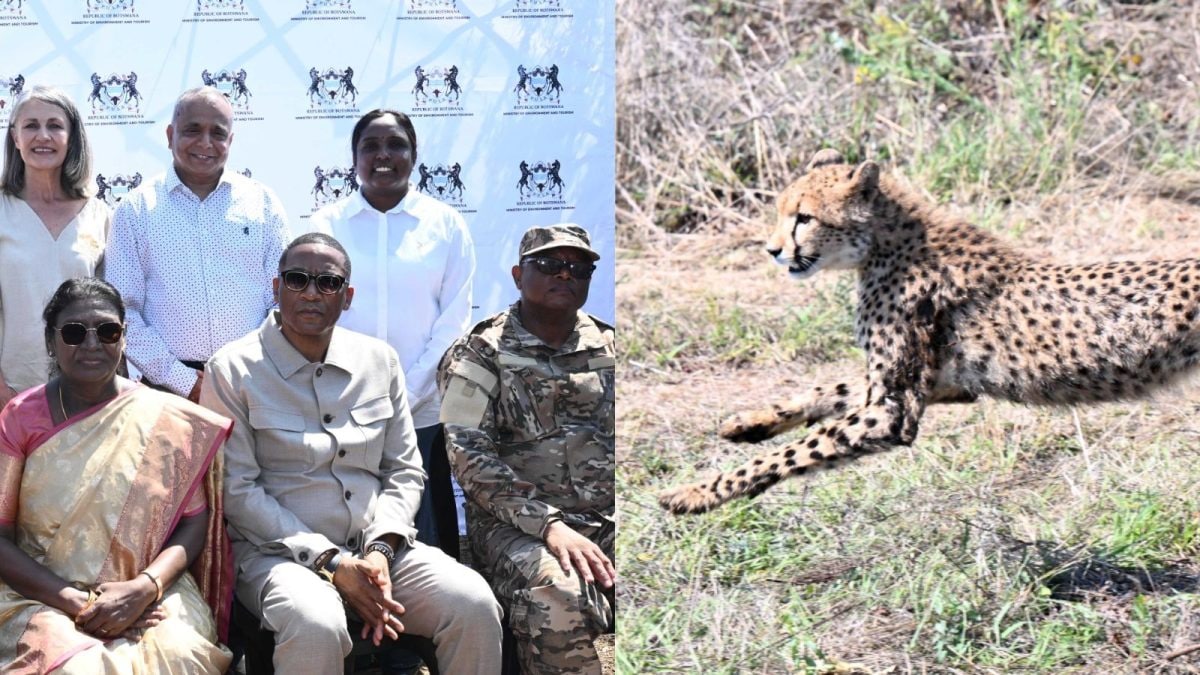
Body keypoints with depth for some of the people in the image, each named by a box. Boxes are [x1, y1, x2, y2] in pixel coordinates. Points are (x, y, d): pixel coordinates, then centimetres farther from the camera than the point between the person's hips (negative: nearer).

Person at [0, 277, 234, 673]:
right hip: (42, 596, -1)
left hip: (149, 593, 1)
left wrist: (144, 588, -16)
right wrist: (74, 602, -16)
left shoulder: (165, 420, 2)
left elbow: (194, 521, 3)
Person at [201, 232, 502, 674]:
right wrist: (330, 562, -15)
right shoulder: (234, 370, -3)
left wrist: (381, 547, -7)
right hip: (279, 551, -4)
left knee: (474, 604, -22)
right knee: (316, 625, -38)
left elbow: (404, 470, 13)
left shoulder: (379, 360, 11)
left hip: (375, 547, 4)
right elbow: (237, 490, -8)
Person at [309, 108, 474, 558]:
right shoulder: (327, 224, 7)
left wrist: (407, 395, -8)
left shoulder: (445, 225, 6)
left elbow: (454, 321, 2)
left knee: (426, 537, 1)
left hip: (425, 413, 0)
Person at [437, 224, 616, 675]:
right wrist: (547, 523, -19)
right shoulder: (481, 353, 5)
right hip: (516, 524, -3)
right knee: (559, 598, -38)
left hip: (608, 519, 4)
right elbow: (469, 455, -6)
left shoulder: (608, 348, 17)